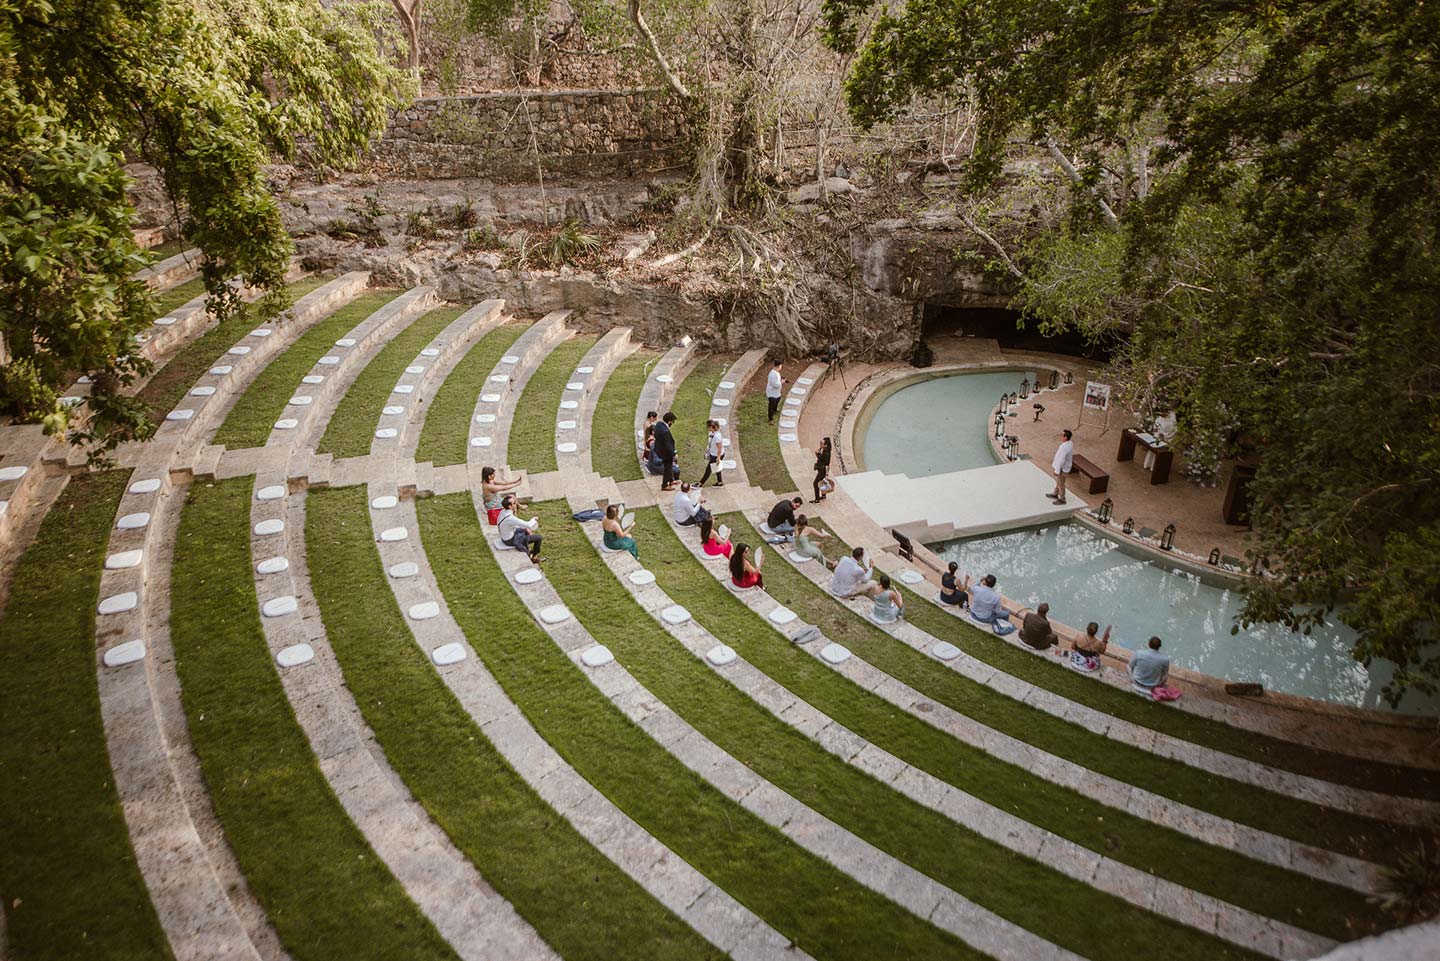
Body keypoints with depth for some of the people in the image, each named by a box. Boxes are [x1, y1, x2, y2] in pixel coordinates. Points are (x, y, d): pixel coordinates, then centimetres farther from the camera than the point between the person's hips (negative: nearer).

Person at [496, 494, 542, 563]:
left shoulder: (503, 511, -10)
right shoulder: (510, 518, -37)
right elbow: (529, 525, -35)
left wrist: (526, 528, 2)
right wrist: (534, 519, -14)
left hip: (505, 536, 9)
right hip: (511, 540, -9)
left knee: (526, 530, 30)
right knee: (539, 537, 0)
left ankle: (527, 550, 43)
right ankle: (534, 557, 23)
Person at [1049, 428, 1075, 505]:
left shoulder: (1064, 447, -36)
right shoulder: (1070, 443, -6)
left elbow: (1061, 460, -29)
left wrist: (1057, 471, -19)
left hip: (1062, 468, -9)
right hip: (1065, 466, 9)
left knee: (1060, 483, 11)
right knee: (1058, 481, 27)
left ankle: (1062, 499, 28)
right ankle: (1055, 494, 46)